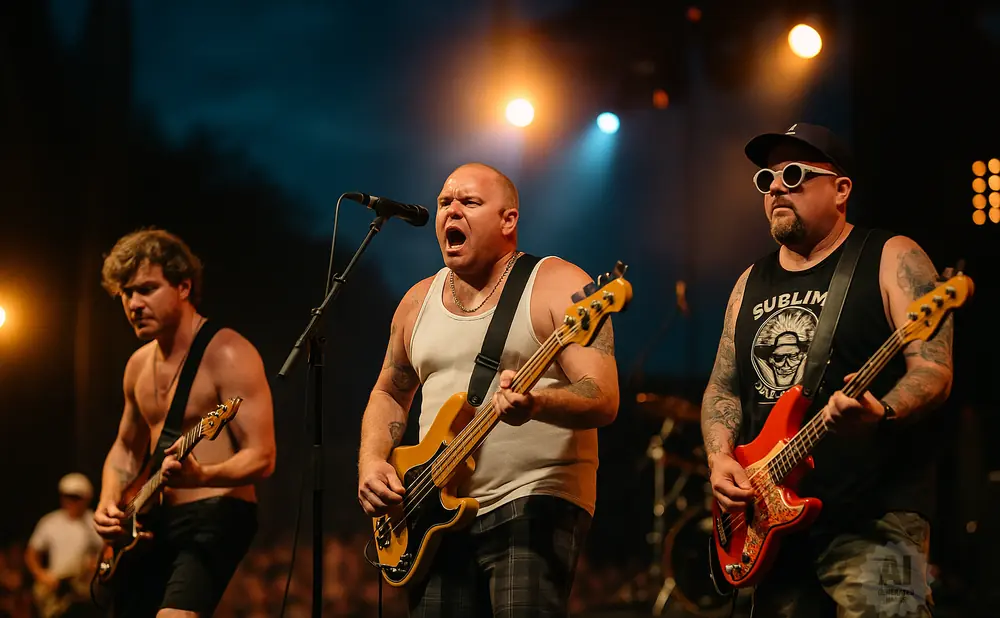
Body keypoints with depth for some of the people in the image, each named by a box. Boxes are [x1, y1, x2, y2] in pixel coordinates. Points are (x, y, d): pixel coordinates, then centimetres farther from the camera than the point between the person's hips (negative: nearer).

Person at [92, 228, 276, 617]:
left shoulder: (226, 355, -12)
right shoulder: (139, 365, 12)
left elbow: (261, 458, -17)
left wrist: (200, 476, -36)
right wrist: (109, 503, 5)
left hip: (215, 516, -8)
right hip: (153, 524, 8)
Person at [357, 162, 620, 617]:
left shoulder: (557, 286, -4)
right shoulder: (418, 301, 15)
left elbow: (603, 400, -14)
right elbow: (389, 394, 27)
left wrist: (534, 404, -33)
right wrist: (371, 462, 7)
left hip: (536, 506, -6)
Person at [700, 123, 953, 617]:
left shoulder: (891, 260, -1)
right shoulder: (751, 283, 19)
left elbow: (934, 370, -10)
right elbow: (722, 389, 22)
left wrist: (881, 414, -29)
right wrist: (720, 459, 3)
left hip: (874, 518, -6)